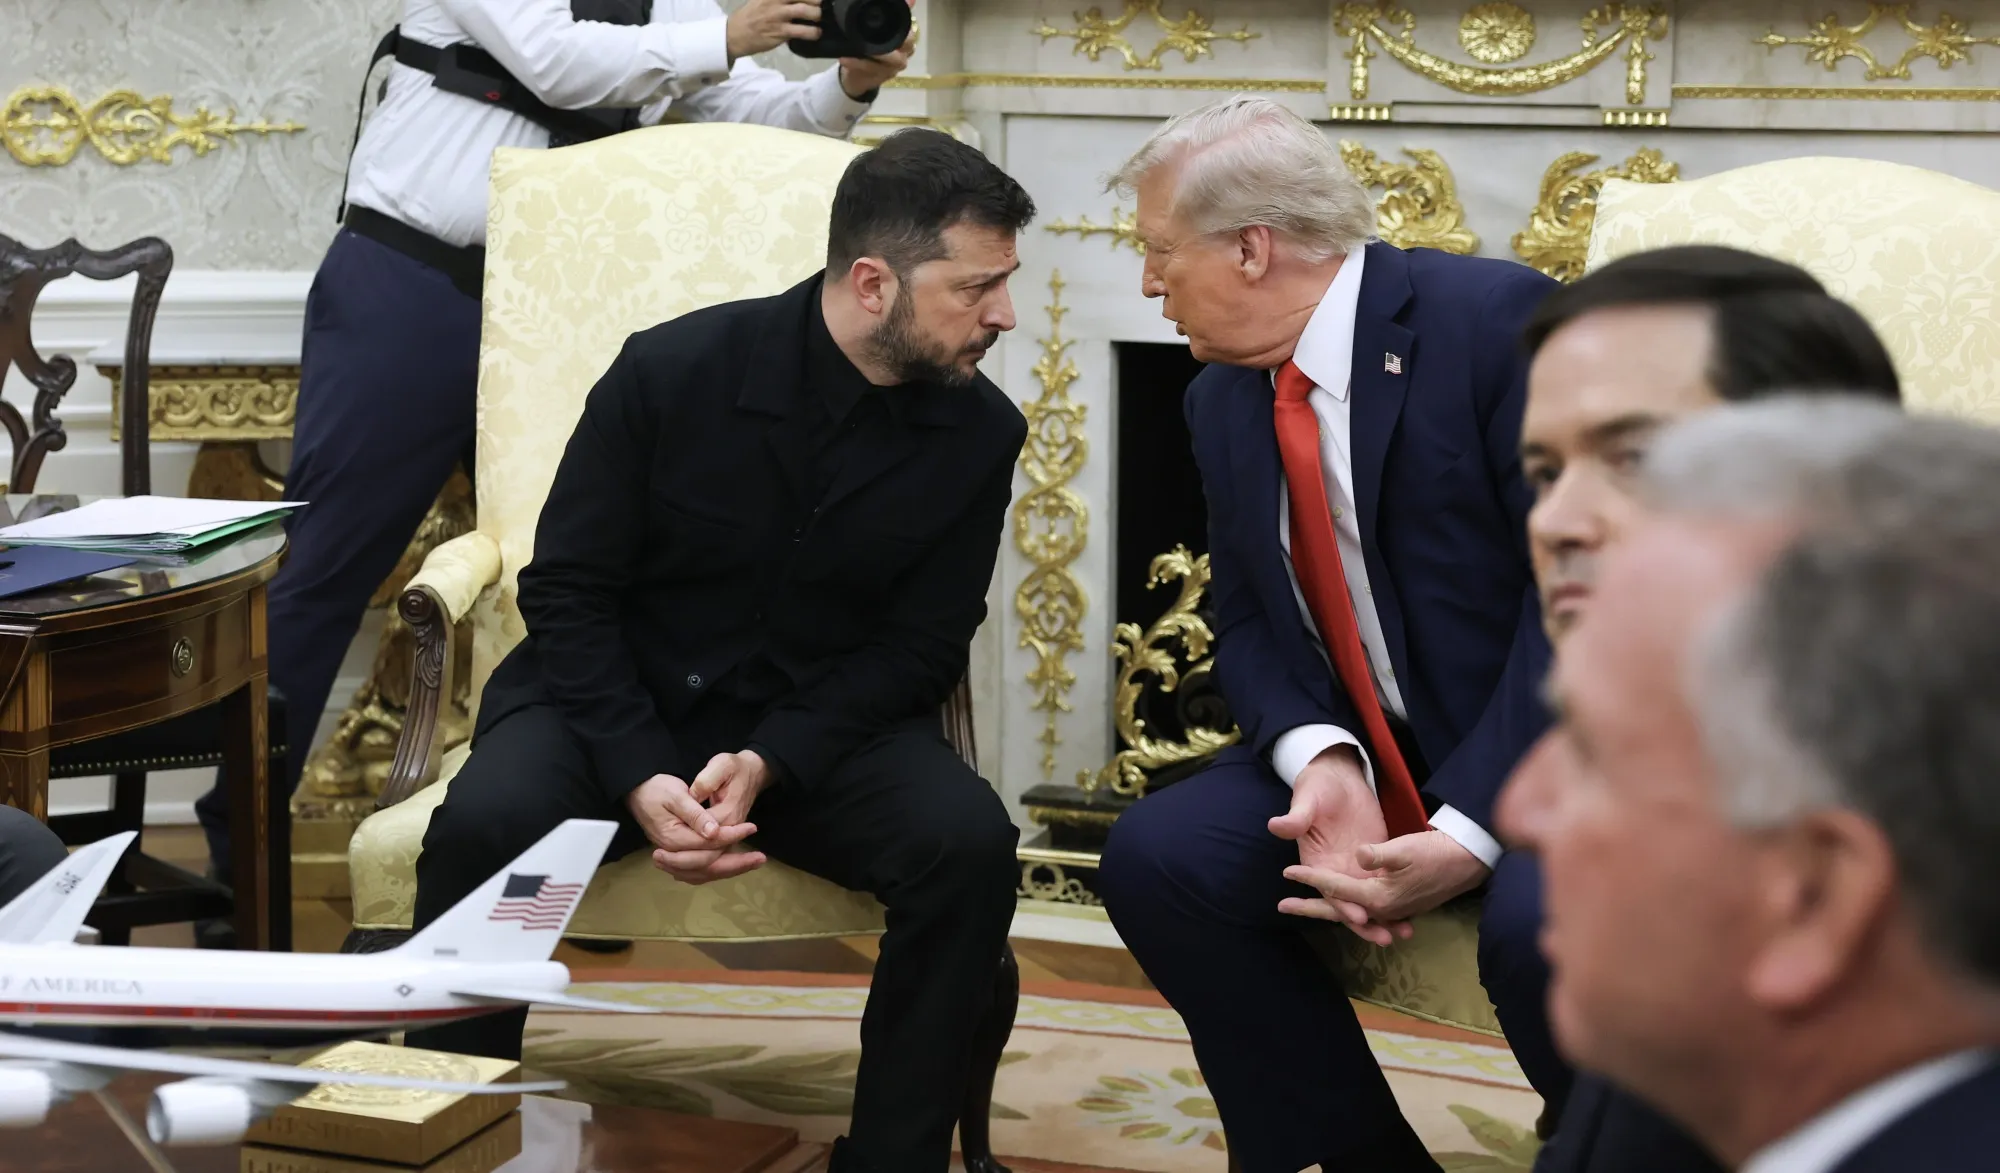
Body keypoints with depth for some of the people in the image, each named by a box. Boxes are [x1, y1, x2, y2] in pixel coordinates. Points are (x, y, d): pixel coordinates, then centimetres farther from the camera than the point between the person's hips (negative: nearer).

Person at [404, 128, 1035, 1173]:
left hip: (819, 725, 2)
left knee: (969, 843, -28)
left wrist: (769, 764, -20)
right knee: (484, 824, -32)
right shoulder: (672, 370, -14)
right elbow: (566, 591, -8)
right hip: (619, 700, -1)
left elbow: (920, 646, -3)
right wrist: (642, 778, -23)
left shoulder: (979, 433, -8)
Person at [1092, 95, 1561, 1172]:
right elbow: (1246, 628, 6)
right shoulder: (1221, 401, 8)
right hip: (1368, 759, 7)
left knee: (1542, 926, -34)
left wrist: (1470, 828, -26)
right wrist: (1321, 761, -17)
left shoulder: (1497, 319, -16)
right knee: (1155, 855, -14)